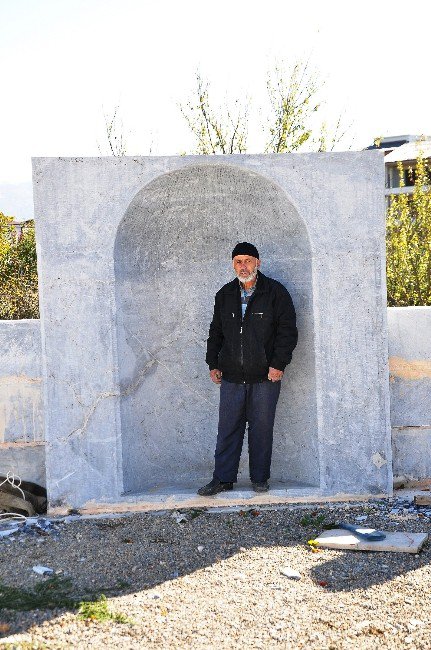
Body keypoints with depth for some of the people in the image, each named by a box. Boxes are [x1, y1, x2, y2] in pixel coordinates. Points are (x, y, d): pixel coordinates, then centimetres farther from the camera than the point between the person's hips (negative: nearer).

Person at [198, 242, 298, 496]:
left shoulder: (275, 292, -1)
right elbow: (216, 331, 19)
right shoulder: (225, 295, 12)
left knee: (262, 429, 4)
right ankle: (223, 478, 13)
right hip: (232, 377, 3)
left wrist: (278, 364, -10)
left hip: (265, 376, -3)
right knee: (228, 429, 4)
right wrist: (213, 364, 12)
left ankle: (260, 478, 17)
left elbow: (288, 330, -3)